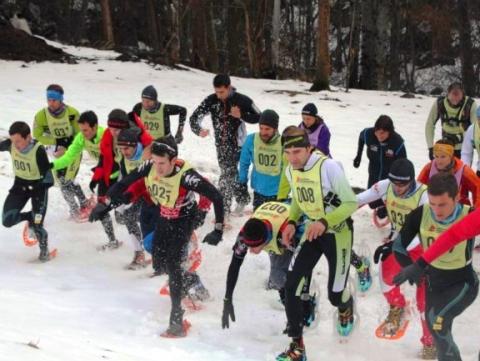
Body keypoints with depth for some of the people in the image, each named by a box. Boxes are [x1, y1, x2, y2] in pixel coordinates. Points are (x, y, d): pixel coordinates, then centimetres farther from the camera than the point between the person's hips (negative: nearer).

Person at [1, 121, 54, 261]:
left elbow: (47, 176, -26)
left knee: (37, 225, -10)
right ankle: (30, 217, 25)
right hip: (20, 184, 5)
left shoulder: (38, 150, -30)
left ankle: (44, 249, 20)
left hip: (38, 185, -5)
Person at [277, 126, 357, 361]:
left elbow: (351, 203, -24)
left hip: (338, 233, -6)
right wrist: (292, 222, -3)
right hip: (313, 232, 6)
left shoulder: (328, 167, -28)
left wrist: (324, 222, -36)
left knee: (335, 295, 1)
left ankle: (346, 308, 42)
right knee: (291, 285, -7)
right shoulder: (291, 170, -5)